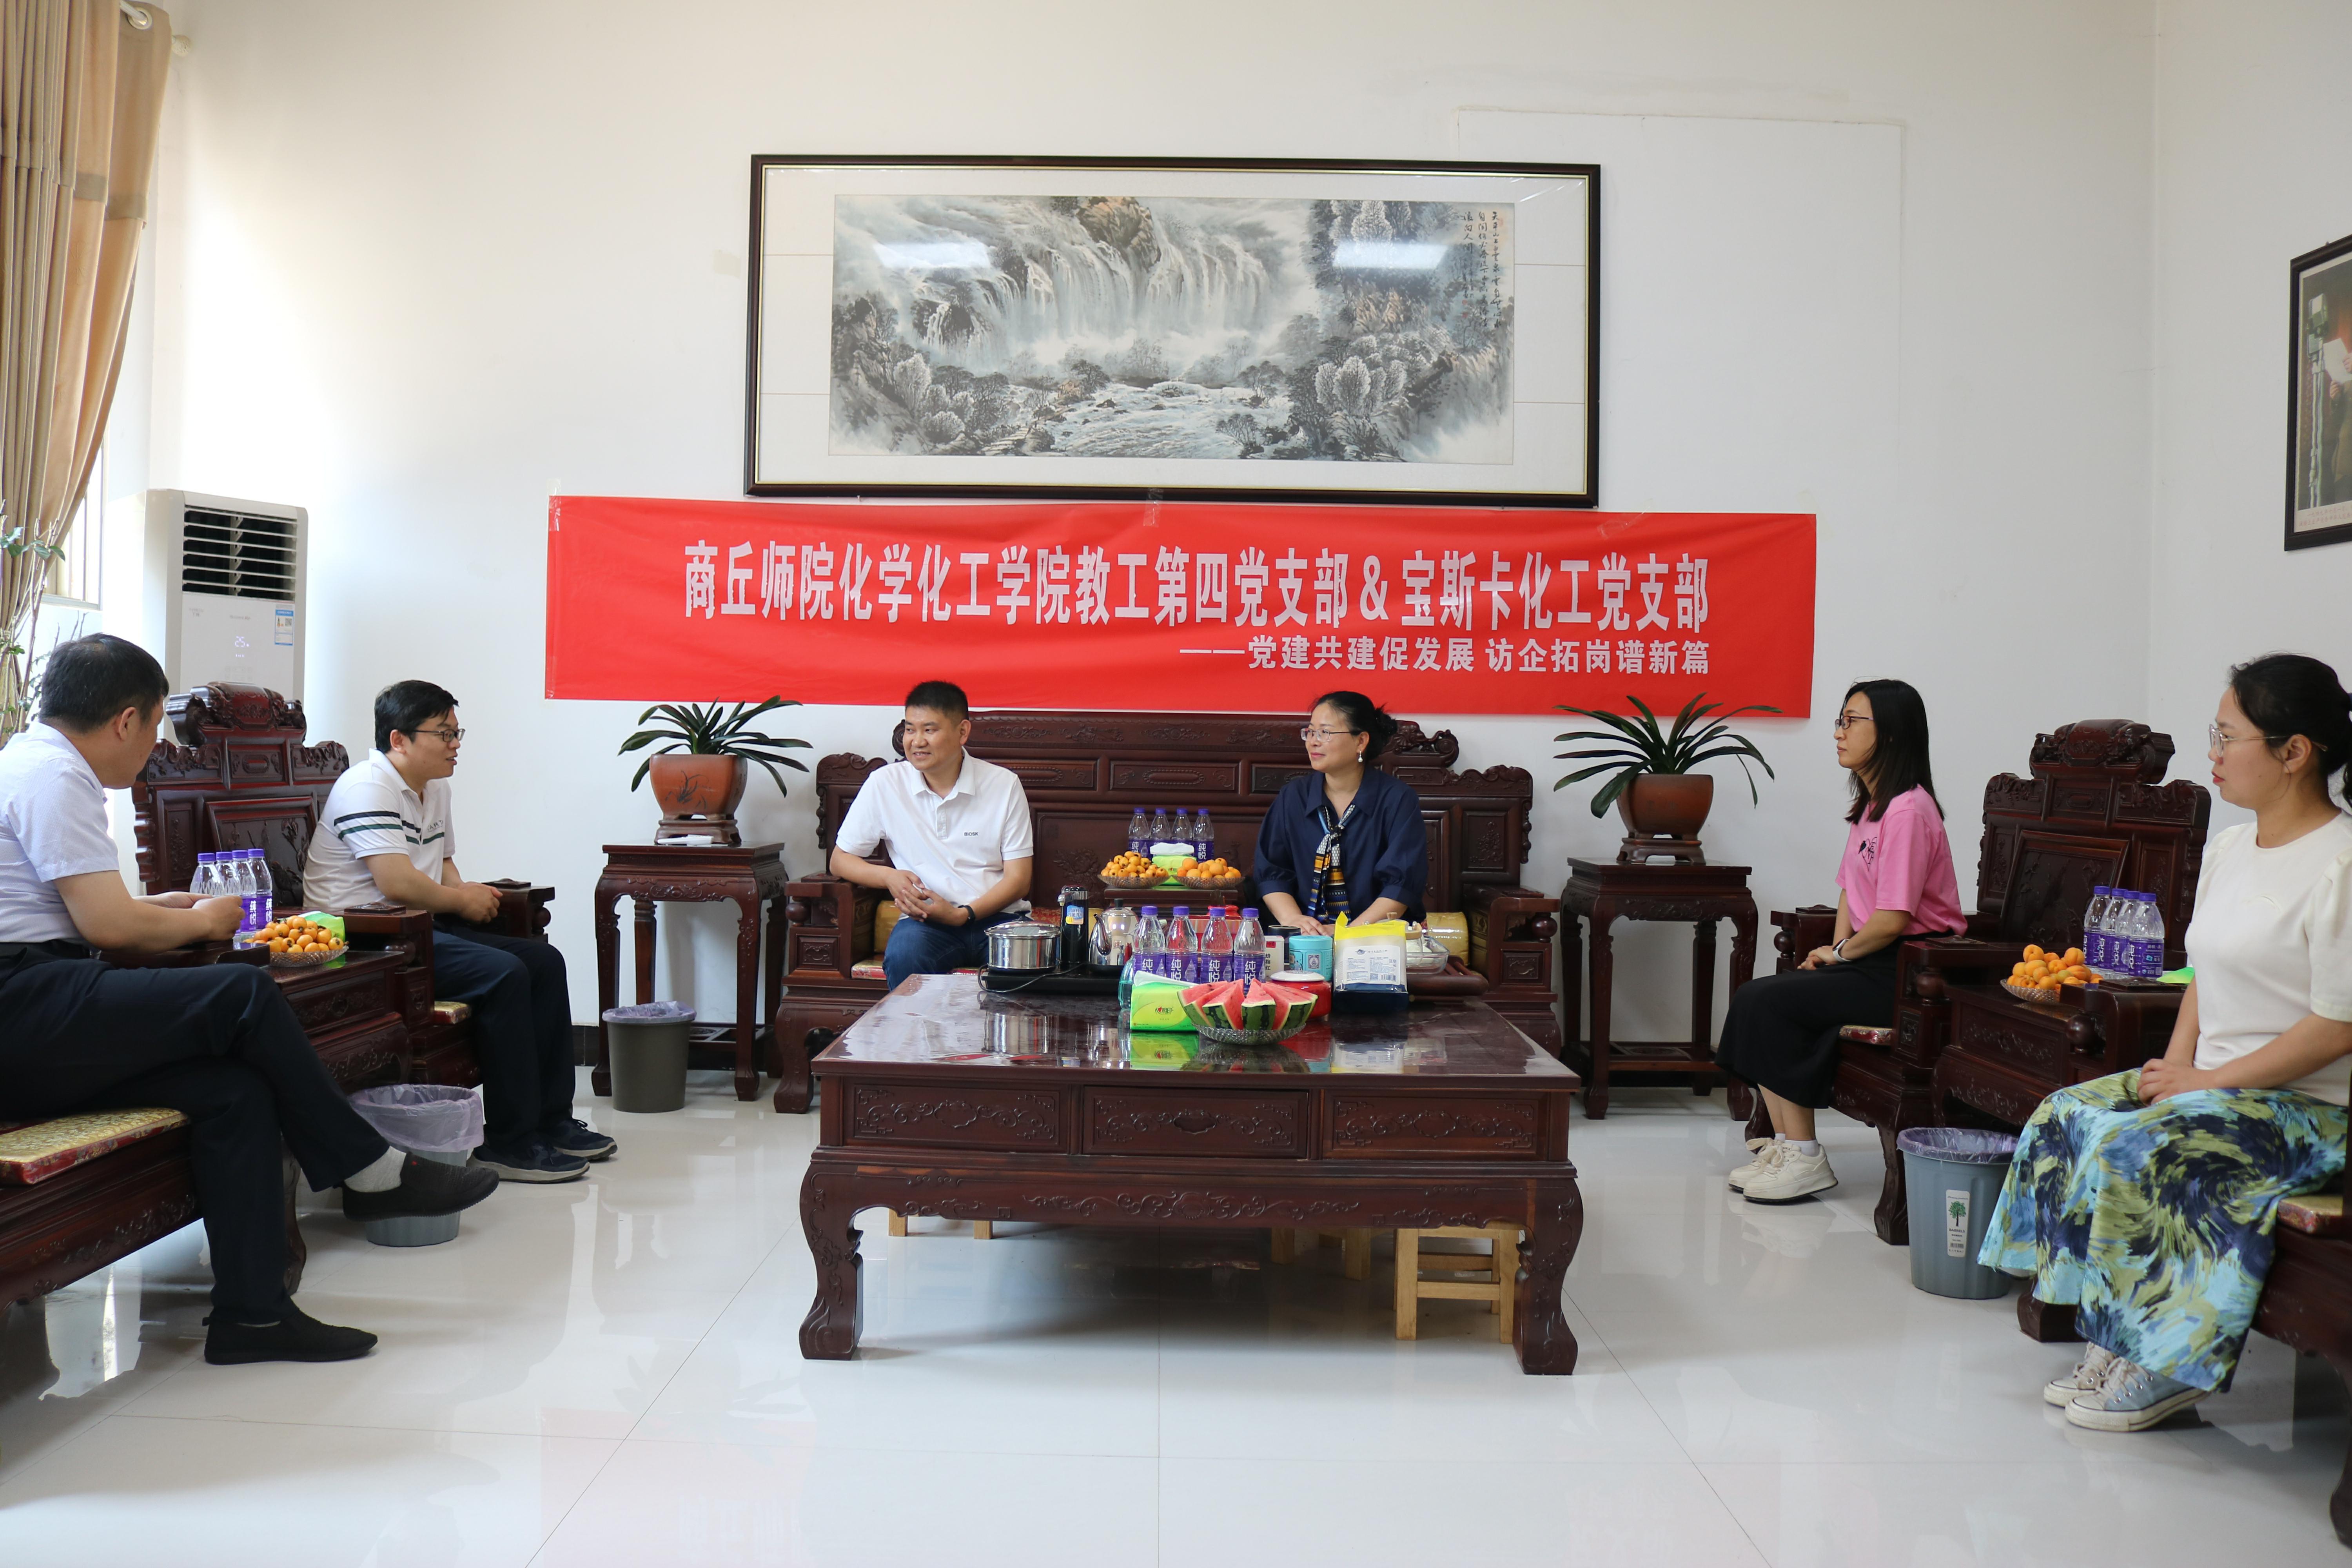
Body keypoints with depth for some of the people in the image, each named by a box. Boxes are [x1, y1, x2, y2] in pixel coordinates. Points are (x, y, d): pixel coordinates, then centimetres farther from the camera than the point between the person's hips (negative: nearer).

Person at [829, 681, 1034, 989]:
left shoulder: (1004, 784, 1)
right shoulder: (885, 785, 2)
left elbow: (1018, 879, 1)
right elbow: (841, 860, 10)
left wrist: (962, 915, -15)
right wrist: (889, 877, -11)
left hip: (996, 916, 0)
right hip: (925, 921, 0)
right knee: (903, 957, -35)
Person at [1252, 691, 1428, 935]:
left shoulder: (1398, 799, 0)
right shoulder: (1293, 796, 10)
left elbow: (1403, 881, -7)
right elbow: (1270, 871, 8)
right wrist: (1294, 920, -12)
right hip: (1304, 941, 2)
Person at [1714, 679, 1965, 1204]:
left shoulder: (1908, 810, -17)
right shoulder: (1869, 805, 16)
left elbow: (1891, 920, -21)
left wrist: (1840, 954, -6)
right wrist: (1837, 947, 4)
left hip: (1908, 971, -9)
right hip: (1868, 961, 9)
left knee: (1770, 1002, -19)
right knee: (1754, 996, -7)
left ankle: (1805, 1159, -11)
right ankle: (1784, 1143, -5)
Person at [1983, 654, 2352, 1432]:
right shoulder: (2229, 848, 13)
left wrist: (2212, 1081, -17)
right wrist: (2178, 1063, 2)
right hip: (2214, 1080, 9)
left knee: (2140, 1148, -27)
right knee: (2067, 1116, -9)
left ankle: (2165, 1363, -11)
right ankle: (2112, 1342, -6)